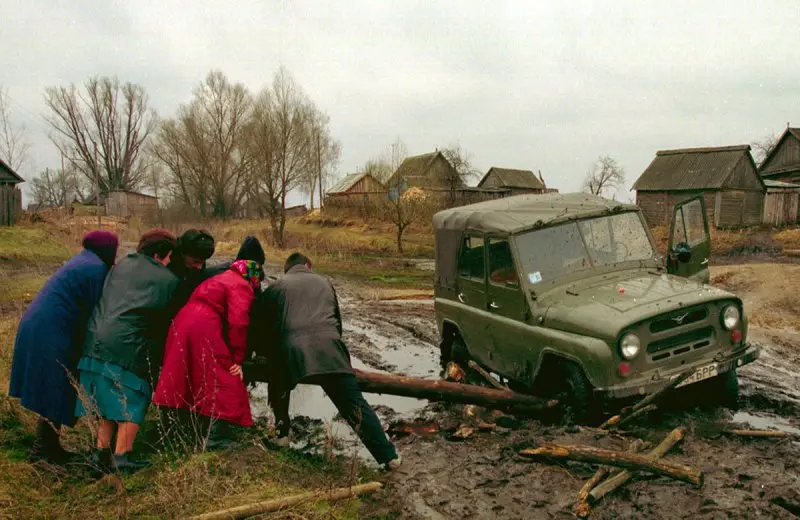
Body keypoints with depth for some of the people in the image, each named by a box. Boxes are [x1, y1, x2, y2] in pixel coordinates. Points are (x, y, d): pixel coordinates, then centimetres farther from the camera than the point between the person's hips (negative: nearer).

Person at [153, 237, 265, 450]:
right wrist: (237, 358, -10)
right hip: (205, 330, -9)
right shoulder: (242, 286, -5)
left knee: (190, 381, 19)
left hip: (182, 323, 9)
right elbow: (238, 322, -16)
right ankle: (217, 437, -1)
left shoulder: (222, 278, 25)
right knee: (221, 382, -1)